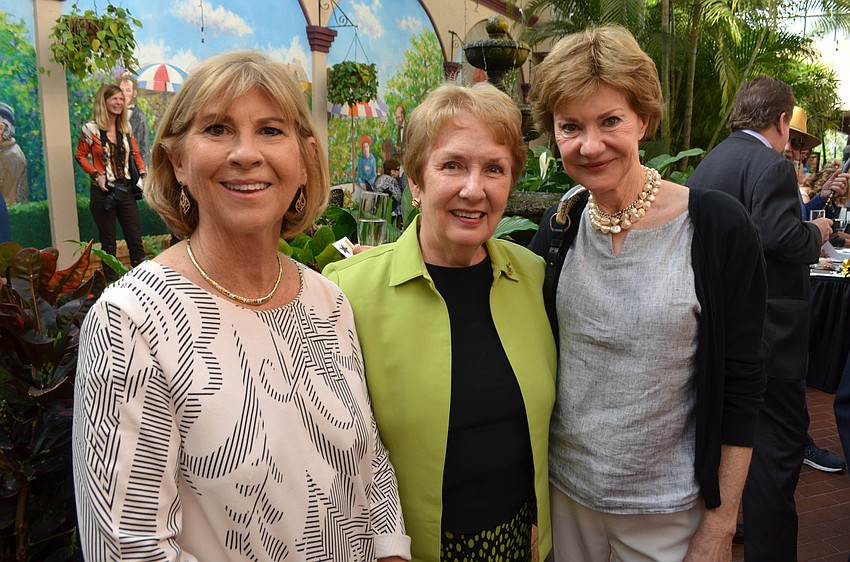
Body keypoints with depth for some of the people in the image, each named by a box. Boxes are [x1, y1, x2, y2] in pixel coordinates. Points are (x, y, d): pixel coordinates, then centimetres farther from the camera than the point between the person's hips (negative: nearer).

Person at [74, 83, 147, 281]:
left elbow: (135, 153, 13)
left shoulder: (126, 127, 8)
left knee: (136, 239, 4)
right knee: (108, 243, 5)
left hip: (126, 190, 4)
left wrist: (143, 175, 0)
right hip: (103, 192, -4)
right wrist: (96, 175, -12)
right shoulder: (91, 129, -5)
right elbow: (80, 156, 1)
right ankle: (111, 282, 13)